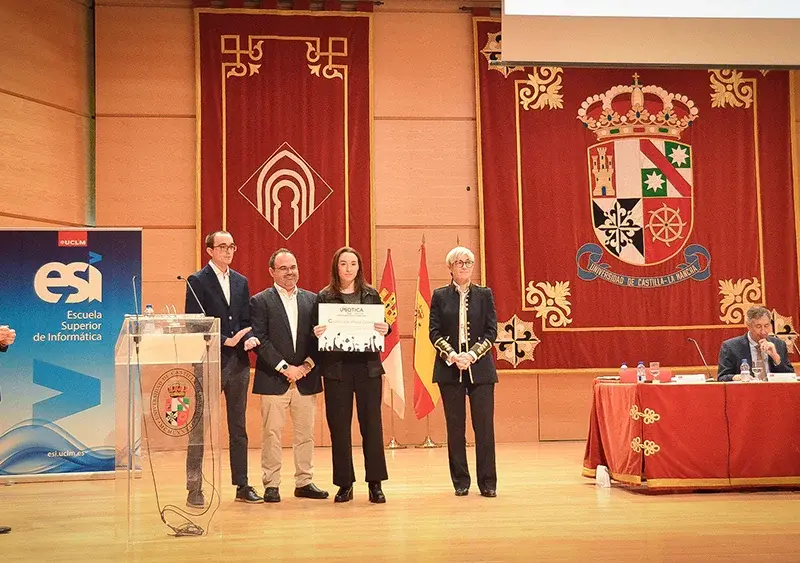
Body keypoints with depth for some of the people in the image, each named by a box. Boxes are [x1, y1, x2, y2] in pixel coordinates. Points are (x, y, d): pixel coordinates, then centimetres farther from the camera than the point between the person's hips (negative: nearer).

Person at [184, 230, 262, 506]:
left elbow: (245, 320, 13)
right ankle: (194, 489, 5)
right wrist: (225, 341, -18)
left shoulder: (241, 282, 13)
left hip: (238, 362, 6)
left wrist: (249, 338, -8)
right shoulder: (197, 281, -4)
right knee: (200, 428, -1)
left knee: (238, 428, 11)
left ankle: (242, 486, 18)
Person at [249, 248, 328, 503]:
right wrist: (284, 368, -13)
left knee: (305, 433, 8)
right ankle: (271, 485, 7)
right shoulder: (260, 301, 0)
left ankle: (304, 482, 17)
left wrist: (307, 365, -6)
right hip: (273, 379, -4)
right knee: (271, 434, -1)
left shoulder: (312, 300, 11)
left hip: (306, 378, 4)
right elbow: (260, 340, -8)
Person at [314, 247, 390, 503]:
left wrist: (385, 329, -12)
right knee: (339, 425, 2)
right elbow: (318, 330, 6)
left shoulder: (371, 295, 9)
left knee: (371, 423, 0)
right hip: (336, 367, -1)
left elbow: (382, 326, 10)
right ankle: (344, 484, 12)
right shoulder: (325, 297, 5)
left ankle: (375, 484, 8)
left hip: (368, 366, 1)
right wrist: (317, 332, -16)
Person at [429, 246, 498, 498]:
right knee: (455, 427, 3)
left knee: (484, 425, -2)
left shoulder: (484, 294, 7)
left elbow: (491, 331, 2)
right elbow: (434, 332, 1)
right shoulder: (440, 296, 6)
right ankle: (460, 481, 12)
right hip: (449, 369, 0)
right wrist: (452, 355, -13)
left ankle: (487, 482, 5)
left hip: (480, 368, 0)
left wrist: (472, 354, -12)